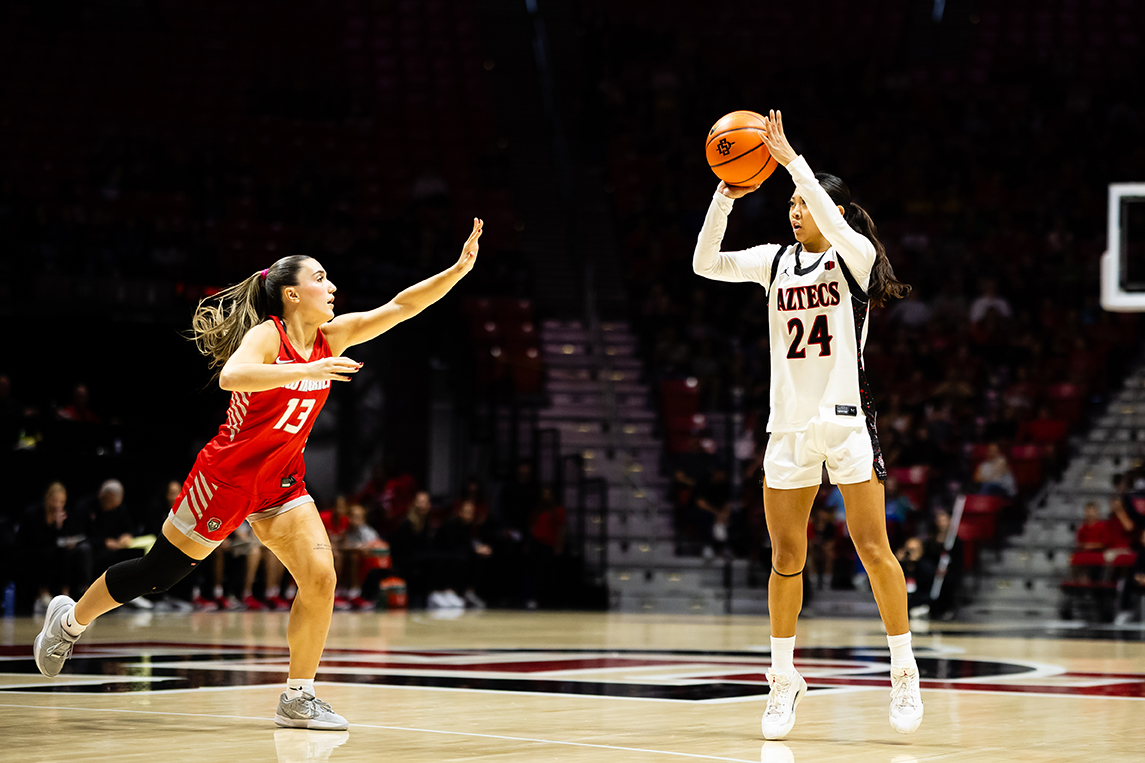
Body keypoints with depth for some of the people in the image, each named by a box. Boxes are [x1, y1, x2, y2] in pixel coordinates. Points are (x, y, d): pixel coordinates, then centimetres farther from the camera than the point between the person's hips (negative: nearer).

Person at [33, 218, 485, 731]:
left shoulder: (332, 337, -1)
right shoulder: (267, 335, -19)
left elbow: (400, 307, -5)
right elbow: (231, 376, -40)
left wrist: (459, 268, -16)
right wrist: (305, 370, -47)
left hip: (280, 484, 6)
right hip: (227, 473, -6)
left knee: (319, 577, -11)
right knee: (157, 573, 6)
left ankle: (298, 699, 0)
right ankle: (69, 619, 31)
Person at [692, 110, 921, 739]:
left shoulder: (855, 256, -2)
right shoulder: (775, 260, 10)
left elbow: (835, 225, -25)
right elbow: (706, 264, -1)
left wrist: (791, 159, -27)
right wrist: (726, 196, -12)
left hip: (846, 417, -4)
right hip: (788, 422, 4)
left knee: (873, 546, -6)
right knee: (785, 557, 5)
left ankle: (904, 671, 4)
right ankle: (783, 676, 16)